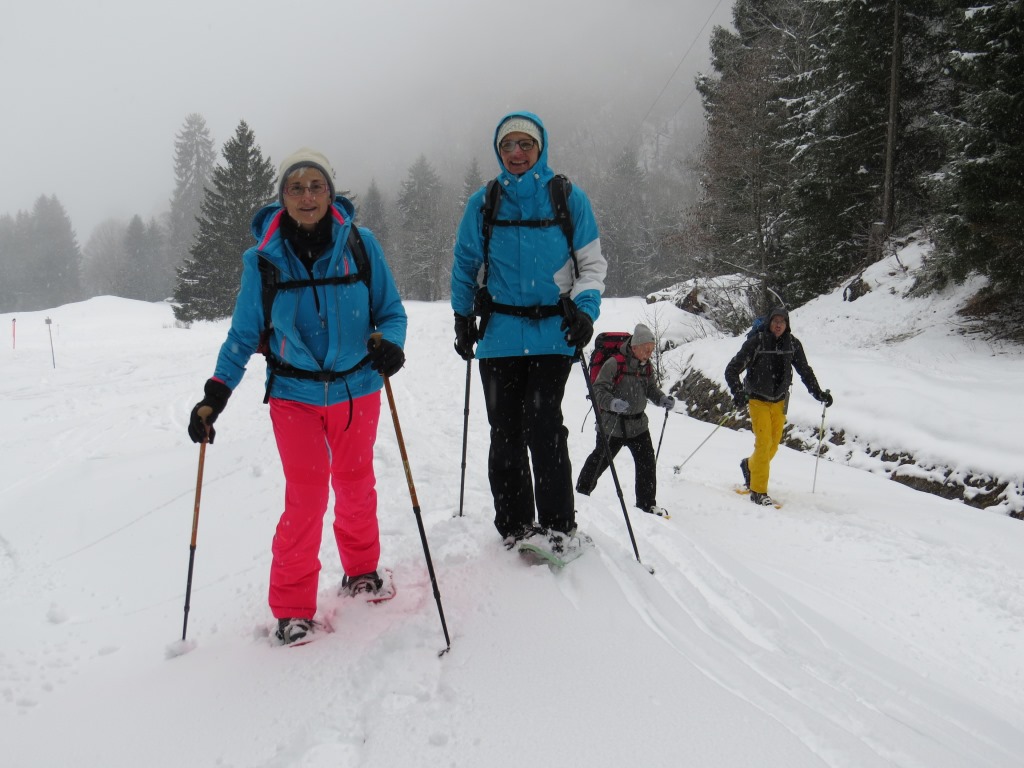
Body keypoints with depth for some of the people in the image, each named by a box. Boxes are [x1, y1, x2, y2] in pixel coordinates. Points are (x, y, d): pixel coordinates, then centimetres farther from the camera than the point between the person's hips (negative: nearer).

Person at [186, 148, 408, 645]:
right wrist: (214, 395, -6)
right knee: (306, 492, -7)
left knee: (355, 484, 15)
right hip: (294, 393, -1)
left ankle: (361, 570, 39)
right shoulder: (263, 259, -4)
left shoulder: (361, 245, -5)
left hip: (356, 387, 1)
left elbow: (390, 310, 1)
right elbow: (243, 334, 2)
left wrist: (389, 343, -22)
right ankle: (292, 605, 9)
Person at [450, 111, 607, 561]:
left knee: (543, 425, -13)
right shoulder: (482, 203, 9)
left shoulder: (569, 199, 3)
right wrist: (463, 319, 13)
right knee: (505, 433, 5)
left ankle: (558, 525, -2)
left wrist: (584, 308, -8)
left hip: (552, 333, -2)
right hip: (498, 334, 3)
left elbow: (592, 263, 7)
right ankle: (514, 524, 18)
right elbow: (465, 265, 18)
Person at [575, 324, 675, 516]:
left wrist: (663, 399, -3)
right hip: (612, 425, -6)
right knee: (600, 459, 9)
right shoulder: (615, 364, -18)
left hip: (638, 424, 6)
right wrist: (613, 403, -37)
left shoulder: (647, 367, 5)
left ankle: (647, 503, 14)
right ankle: (582, 490, 31)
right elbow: (599, 390, -20)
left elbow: (651, 389, 17)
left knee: (647, 462, 1)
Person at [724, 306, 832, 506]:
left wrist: (818, 393, 5)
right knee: (764, 443, -13)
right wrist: (738, 393, -28)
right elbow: (731, 370, -15)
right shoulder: (756, 342, -15)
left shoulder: (793, 344, -3)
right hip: (758, 399, -4)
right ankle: (758, 492, -4)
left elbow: (805, 371, 11)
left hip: (779, 401, 4)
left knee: (773, 446, 9)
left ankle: (750, 465, 41)